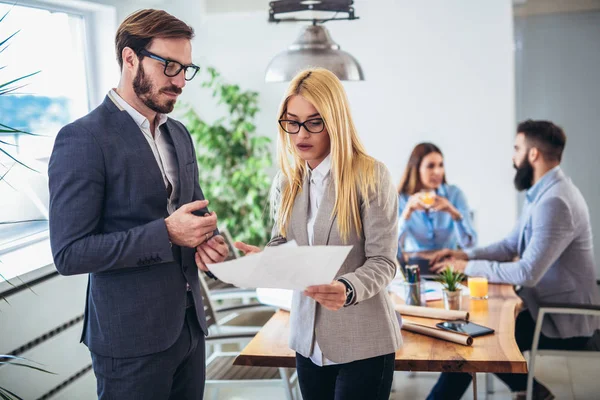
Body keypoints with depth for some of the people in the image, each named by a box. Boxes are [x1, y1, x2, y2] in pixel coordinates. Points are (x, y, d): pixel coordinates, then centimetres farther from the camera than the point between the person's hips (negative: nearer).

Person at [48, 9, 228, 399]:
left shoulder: (179, 134, 9)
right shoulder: (83, 139, -15)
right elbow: (70, 253, -18)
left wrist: (209, 238, -4)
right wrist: (166, 233, -24)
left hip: (189, 324, 7)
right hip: (132, 338, -7)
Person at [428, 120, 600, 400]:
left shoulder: (555, 202, -25)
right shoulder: (543, 194, 8)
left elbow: (527, 273, -28)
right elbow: (511, 245, 14)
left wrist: (469, 268, -18)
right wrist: (465, 255, -1)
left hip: (564, 322, -9)